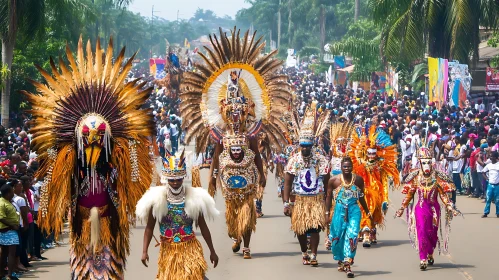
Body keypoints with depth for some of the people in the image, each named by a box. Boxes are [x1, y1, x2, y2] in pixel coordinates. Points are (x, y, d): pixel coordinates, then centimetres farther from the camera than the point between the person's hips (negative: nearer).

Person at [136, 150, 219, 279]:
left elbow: (203, 227, 3)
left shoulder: (194, 198, -6)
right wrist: (144, 251, -9)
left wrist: (212, 251, 7)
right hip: (168, 250, 1)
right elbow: (149, 228, -2)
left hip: (190, 249, -1)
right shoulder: (157, 199, -7)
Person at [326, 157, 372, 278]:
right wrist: (327, 213, 6)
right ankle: (340, 261, 31)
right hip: (339, 210, 0)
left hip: (354, 210, 0)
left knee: (352, 235, -14)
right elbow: (328, 197, 8)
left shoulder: (358, 180, 3)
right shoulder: (334, 180, -1)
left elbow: (361, 197, 15)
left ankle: (348, 264, -17)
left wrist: (367, 212, 20)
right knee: (337, 237, 6)